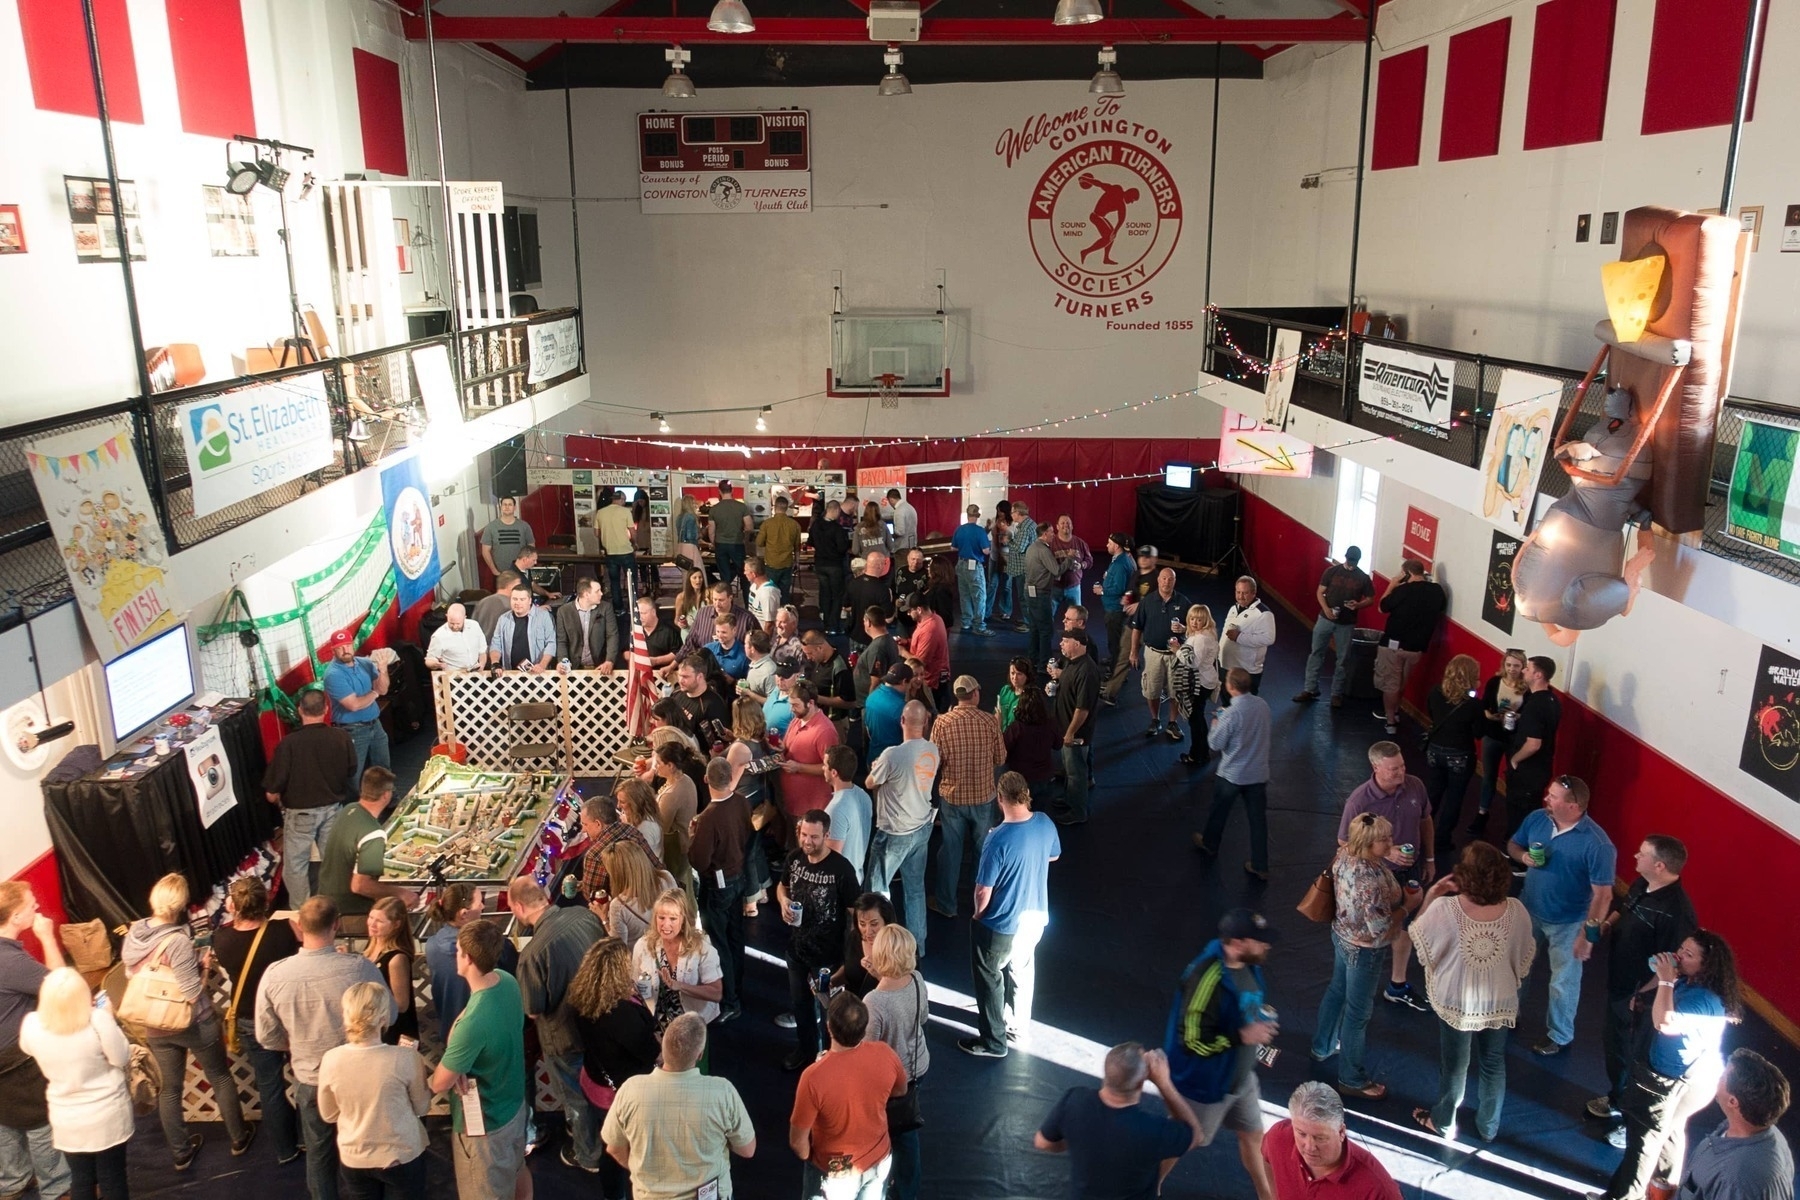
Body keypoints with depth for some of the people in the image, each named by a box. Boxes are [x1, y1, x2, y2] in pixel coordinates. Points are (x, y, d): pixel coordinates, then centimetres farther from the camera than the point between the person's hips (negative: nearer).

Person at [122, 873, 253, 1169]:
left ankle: (181, 1152, 34)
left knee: (170, 1088, 20)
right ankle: (239, 1137, 32)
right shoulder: (178, 941, -30)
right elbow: (193, 994, -27)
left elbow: (132, 978, 5)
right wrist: (205, 967, -11)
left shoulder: (132, 934, -10)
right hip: (195, 1023, -5)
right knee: (221, 1078, 18)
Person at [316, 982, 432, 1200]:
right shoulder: (406, 1058, -25)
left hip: (355, 1158, 2)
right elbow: (421, 1108, -8)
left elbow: (329, 1115, -1)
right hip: (403, 1156, -2)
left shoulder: (331, 1060, -18)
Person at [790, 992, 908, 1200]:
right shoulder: (885, 1055, -24)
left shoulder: (815, 1077, -36)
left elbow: (798, 1142, -22)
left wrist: (809, 1158, -2)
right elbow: (900, 1091, -1)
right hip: (880, 1160, 3)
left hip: (835, 1172, -3)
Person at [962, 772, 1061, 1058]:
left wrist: (978, 914, -4)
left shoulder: (998, 840, -30)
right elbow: (1054, 855, 11)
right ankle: (1020, 1026, 45)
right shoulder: (1045, 824, -11)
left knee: (989, 978, 15)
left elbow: (983, 890, -23)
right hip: (1035, 918, 6)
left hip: (1001, 925, -6)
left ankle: (993, 1041, 27)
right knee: (1022, 971, 27)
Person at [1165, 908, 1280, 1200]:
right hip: (1205, 1083, -7)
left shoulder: (1247, 964, -8)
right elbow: (1192, 1041, -34)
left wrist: (1262, 1017, -5)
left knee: (1253, 1135, 25)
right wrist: (1243, 1036, -30)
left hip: (1241, 1076, 7)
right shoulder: (1207, 979, -36)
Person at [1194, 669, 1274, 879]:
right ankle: (1260, 866, 19)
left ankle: (1209, 843, 44)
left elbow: (1215, 743, -16)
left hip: (1232, 774, -4)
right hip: (1258, 773, 5)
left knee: (1219, 810, 21)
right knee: (1258, 818, 12)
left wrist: (1216, 723, 1)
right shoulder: (1262, 704, -6)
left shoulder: (1231, 714, -26)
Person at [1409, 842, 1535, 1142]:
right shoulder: (1516, 911, -20)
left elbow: (1418, 939, -10)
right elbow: (1524, 958, -4)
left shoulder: (1445, 909, -29)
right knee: (1493, 1064, 24)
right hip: (1500, 1001, 2)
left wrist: (1430, 898, -6)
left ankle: (1443, 1122, 40)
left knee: (1454, 1064, 19)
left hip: (1457, 1002, -2)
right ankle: (1488, 1127, 43)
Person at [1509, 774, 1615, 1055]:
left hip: (1567, 924, -5)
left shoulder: (1597, 844, -27)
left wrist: (1589, 932, -23)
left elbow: (1603, 894, -23)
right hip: (1529, 911, 5)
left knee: (1563, 982, 14)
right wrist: (1523, 856, -17)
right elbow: (1513, 845, 6)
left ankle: (1559, 1035, 36)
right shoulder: (1537, 818, -11)